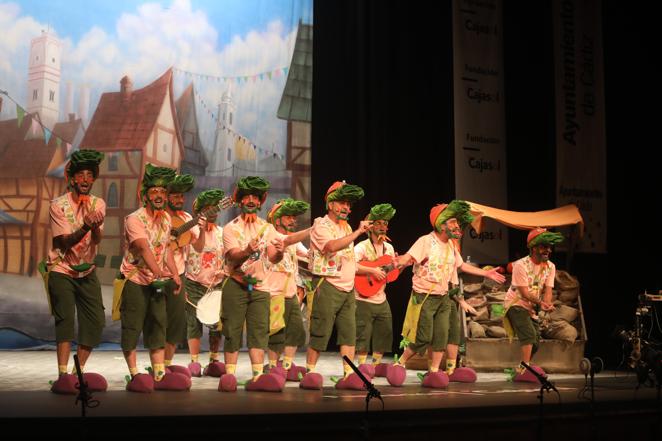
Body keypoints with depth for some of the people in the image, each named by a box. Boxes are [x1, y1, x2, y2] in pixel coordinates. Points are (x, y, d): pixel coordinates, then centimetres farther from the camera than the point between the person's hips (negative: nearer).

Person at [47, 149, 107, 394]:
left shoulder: (98, 204, -1)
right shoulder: (58, 205, -12)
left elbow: (97, 239, -15)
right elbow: (64, 242, -17)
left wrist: (95, 226, -38)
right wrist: (85, 228, -34)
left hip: (87, 272, 5)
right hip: (61, 270, -5)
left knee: (96, 320, 1)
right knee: (65, 318, -17)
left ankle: (78, 371, 13)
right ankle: (62, 376, -19)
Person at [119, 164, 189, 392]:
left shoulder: (166, 218, 7)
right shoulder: (134, 219, -15)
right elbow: (144, 248, -30)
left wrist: (175, 274, 6)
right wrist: (158, 272, -43)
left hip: (157, 281, 6)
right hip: (135, 280, -6)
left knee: (158, 326, 5)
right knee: (132, 327, -2)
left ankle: (159, 374, 8)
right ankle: (134, 375, 4)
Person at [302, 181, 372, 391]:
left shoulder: (346, 227, 17)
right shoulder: (321, 226, -8)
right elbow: (332, 246, -27)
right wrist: (358, 232, -26)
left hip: (348, 287, 8)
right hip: (327, 286, -8)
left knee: (349, 331, 2)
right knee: (320, 331, -5)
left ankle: (348, 375, 2)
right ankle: (310, 372, 5)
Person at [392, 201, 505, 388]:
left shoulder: (451, 245, 9)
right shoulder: (426, 241, -14)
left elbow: (461, 265, 24)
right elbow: (407, 258, -27)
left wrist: (486, 273, 26)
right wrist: (398, 261, -51)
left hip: (443, 297, 7)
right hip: (424, 297, -7)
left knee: (441, 336, -1)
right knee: (423, 338, -8)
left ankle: (434, 373, 7)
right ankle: (399, 364, 11)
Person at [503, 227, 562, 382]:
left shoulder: (550, 267, 0)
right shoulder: (521, 265, -19)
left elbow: (548, 290, -8)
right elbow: (524, 292, -22)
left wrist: (546, 304, -29)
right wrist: (540, 302, -34)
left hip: (532, 307, 7)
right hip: (516, 304, -7)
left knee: (535, 342, 8)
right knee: (529, 335, -25)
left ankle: (518, 371, 23)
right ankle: (524, 369, -27)